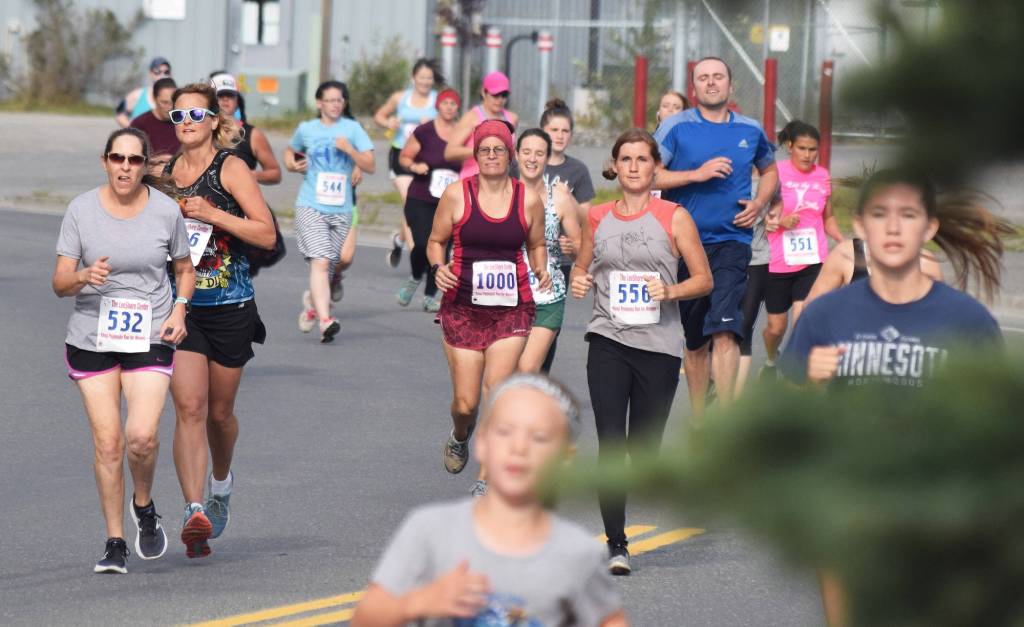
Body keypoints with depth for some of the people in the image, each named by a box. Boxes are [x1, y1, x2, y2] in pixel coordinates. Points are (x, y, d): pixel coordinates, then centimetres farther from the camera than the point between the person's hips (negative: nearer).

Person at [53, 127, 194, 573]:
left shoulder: (166, 211, -2)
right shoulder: (81, 210, -3)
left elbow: (184, 269, 14)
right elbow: (60, 283, -3)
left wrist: (179, 310, -4)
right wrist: (84, 276, -25)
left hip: (150, 339, -1)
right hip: (91, 339, 1)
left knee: (141, 436, -17)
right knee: (107, 442, -1)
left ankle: (144, 506, 13)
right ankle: (115, 543, 12)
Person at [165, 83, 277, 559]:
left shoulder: (231, 168, -5)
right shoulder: (166, 172, 8)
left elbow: (267, 235, -11)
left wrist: (212, 214, -19)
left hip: (229, 306, -2)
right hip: (180, 305, 2)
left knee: (219, 411, 11)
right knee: (189, 407, -13)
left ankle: (221, 482, 41)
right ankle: (195, 512, -19)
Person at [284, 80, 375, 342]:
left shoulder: (352, 128, 4)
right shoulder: (306, 129, 6)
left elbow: (369, 166, -1)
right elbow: (290, 152, 26)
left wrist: (349, 149, -16)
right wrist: (294, 165, 4)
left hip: (341, 209, 2)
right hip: (310, 206, -2)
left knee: (329, 267, 12)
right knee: (320, 262, -19)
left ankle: (312, 300, 43)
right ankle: (325, 320, -27)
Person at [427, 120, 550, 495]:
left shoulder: (529, 200, 1)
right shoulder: (456, 194, -2)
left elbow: (537, 246, 17)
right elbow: (436, 241, 8)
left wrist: (541, 270, -4)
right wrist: (438, 268, -12)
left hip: (512, 309, 0)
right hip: (463, 307, 0)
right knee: (465, 402, 0)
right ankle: (459, 438, 37)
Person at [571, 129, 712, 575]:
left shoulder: (674, 217, 1)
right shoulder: (598, 218, 8)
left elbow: (703, 278, 4)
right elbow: (582, 268, 21)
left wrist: (670, 291, -14)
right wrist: (578, 283, -2)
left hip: (658, 343, -1)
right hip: (608, 341, 1)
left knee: (643, 447, 3)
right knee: (610, 443, -10)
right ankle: (616, 544, -7)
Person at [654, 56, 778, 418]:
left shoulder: (750, 130, 9)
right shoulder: (677, 126, 1)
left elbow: (769, 170, 28)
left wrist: (759, 205, 9)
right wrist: (698, 174, -14)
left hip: (731, 242, 0)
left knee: (725, 330, -19)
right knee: (695, 341, 9)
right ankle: (698, 420, 21)